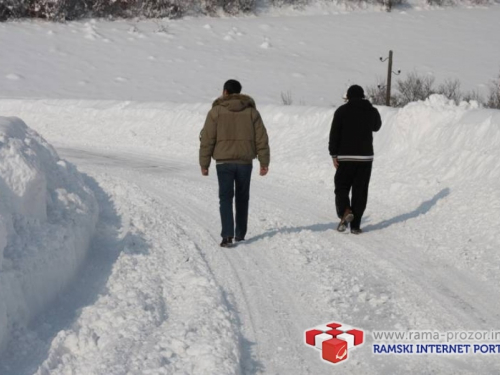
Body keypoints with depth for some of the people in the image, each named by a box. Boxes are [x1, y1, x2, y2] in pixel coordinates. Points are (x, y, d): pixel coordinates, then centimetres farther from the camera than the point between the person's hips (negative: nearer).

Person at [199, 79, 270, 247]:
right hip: (245, 162, 2)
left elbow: (207, 139, -3)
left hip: (224, 162, -2)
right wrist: (264, 161, 8)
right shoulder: (251, 111, 6)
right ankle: (240, 233, 23)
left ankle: (227, 235, -15)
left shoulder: (216, 111, -1)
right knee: (242, 198, 15)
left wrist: (204, 163, 2)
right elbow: (261, 138, 4)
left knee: (226, 198, -1)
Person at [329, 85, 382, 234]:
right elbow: (377, 126, 25)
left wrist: (334, 154, -1)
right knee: (360, 191, 6)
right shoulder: (372, 111, 4)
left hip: (345, 157, -2)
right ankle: (355, 225, 3)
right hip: (366, 157, 2)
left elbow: (334, 134, -6)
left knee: (341, 188, 8)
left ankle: (345, 212, -19)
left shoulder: (342, 111, -3)